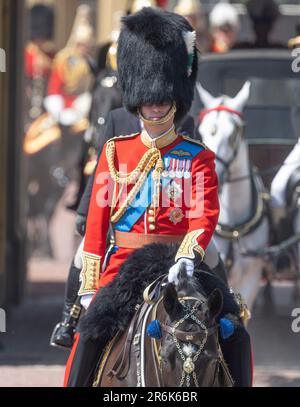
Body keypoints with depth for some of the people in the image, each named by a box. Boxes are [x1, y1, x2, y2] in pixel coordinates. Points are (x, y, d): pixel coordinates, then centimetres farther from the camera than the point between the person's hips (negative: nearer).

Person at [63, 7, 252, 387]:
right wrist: (88, 287, 1)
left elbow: (205, 215, -8)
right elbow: (96, 222, 8)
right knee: (90, 331, -21)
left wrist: (186, 258, -28)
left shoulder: (198, 158, 6)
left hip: (180, 262, 0)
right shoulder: (115, 152, 10)